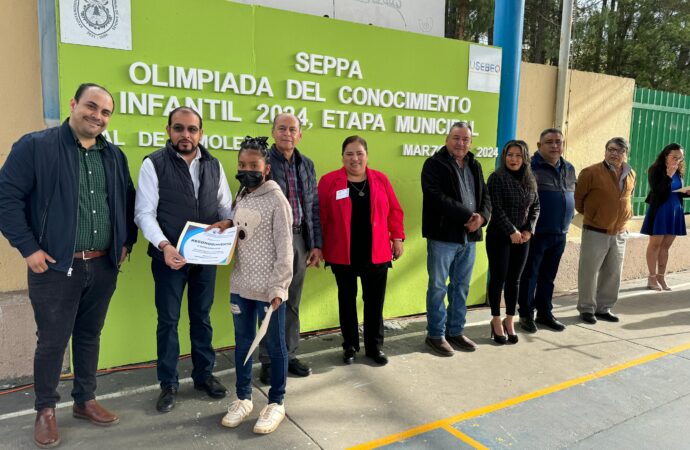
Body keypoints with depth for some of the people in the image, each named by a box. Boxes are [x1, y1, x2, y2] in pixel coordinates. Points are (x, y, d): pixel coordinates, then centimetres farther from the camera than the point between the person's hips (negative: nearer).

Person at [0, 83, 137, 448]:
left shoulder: (115, 155, 10)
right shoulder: (35, 146, -7)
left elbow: (129, 201, 18)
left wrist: (126, 242, 10)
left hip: (104, 266, 5)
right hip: (55, 267, -4)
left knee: (90, 335, 16)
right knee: (52, 341, 7)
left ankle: (85, 401, 32)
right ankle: (45, 410, 26)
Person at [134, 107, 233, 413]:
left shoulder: (214, 165, 6)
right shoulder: (153, 164, -7)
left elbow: (225, 207, 9)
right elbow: (145, 213, -11)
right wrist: (164, 245, -25)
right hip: (169, 257, -3)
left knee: (202, 317, 15)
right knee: (168, 320, 8)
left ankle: (204, 375, 31)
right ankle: (168, 384, 24)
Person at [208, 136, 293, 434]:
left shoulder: (276, 200, -10)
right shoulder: (240, 199, 9)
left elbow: (284, 249, -13)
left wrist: (278, 289, -16)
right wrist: (226, 227, -3)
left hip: (268, 290, -6)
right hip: (240, 286, 6)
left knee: (274, 346, 7)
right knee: (243, 343, 16)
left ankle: (276, 404, 23)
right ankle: (243, 399, 32)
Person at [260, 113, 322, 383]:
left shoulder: (306, 165, 11)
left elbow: (314, 206, 13)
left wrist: (317, 244, 9)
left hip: (299, 240, 5)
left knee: (292, 304, 13)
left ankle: (289, 356, 27)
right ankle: (268, 362, 18)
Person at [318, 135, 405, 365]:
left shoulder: (380, 179, 4)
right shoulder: (329, 181, -3)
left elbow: (394, 211, 8)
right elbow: (320, 216, -3)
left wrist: (397, 237, 5)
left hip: (376, 253, 2)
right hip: (343, 254, -1)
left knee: (374, 301, 9)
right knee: (347, 300, 11)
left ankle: (374, 346, 25)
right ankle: (350, 346, 27)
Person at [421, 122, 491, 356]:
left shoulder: (474, 166, 15)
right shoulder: (434, 164, -6)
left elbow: (485, 196, 11)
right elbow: (437, 198, -18)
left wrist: (481, 216, -11)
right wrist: (467, 216, -19)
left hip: (469, 236, 6)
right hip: (443, 236, -6)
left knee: (461, 287, 14)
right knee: (438, 287, 3)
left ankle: (455, 331, 27)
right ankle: (435, 334, 15)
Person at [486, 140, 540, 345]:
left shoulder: (530, 180, 9)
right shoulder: (497, 177, -7)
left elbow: (536, 207, 12)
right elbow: (496, 209, -13)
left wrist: (529, 230, -2)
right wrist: (512, 231, -15)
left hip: (522, 237, 5)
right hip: (499, 236, -5)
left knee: (514, 280, 9)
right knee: (498, 278, 2)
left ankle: (509, 321, 20)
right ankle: (496, 320, 14)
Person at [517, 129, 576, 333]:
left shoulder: (569, 169, 12)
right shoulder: (530, 167, -11)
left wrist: (567, 219, 15)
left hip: (560, 235, 6)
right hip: (536, 233, -6)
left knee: (548, 277, 16)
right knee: (529, 275, 4)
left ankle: (545, 313, 28)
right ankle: (526, 314, 17)